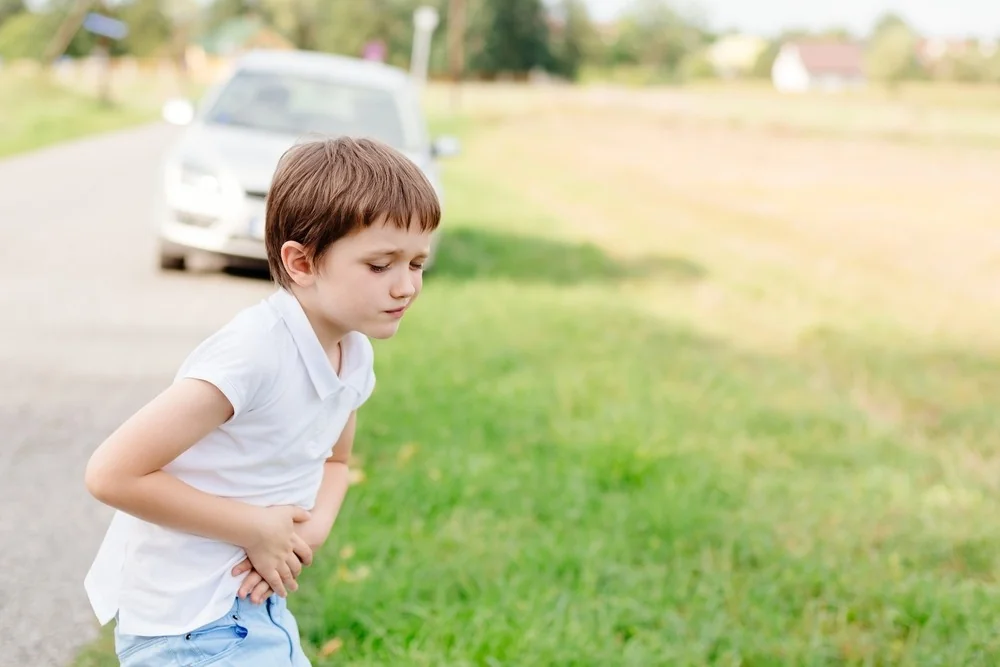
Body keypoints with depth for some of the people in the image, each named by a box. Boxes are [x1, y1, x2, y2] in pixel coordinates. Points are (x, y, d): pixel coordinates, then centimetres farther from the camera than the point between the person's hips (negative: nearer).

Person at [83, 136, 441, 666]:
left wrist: (312, 529, -7)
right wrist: (258, 528, -21)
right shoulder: (253, 353, -28)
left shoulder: (355, 354, -2)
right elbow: (113, 473, -29)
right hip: (189, 624, -8)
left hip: (253, 600, 8)